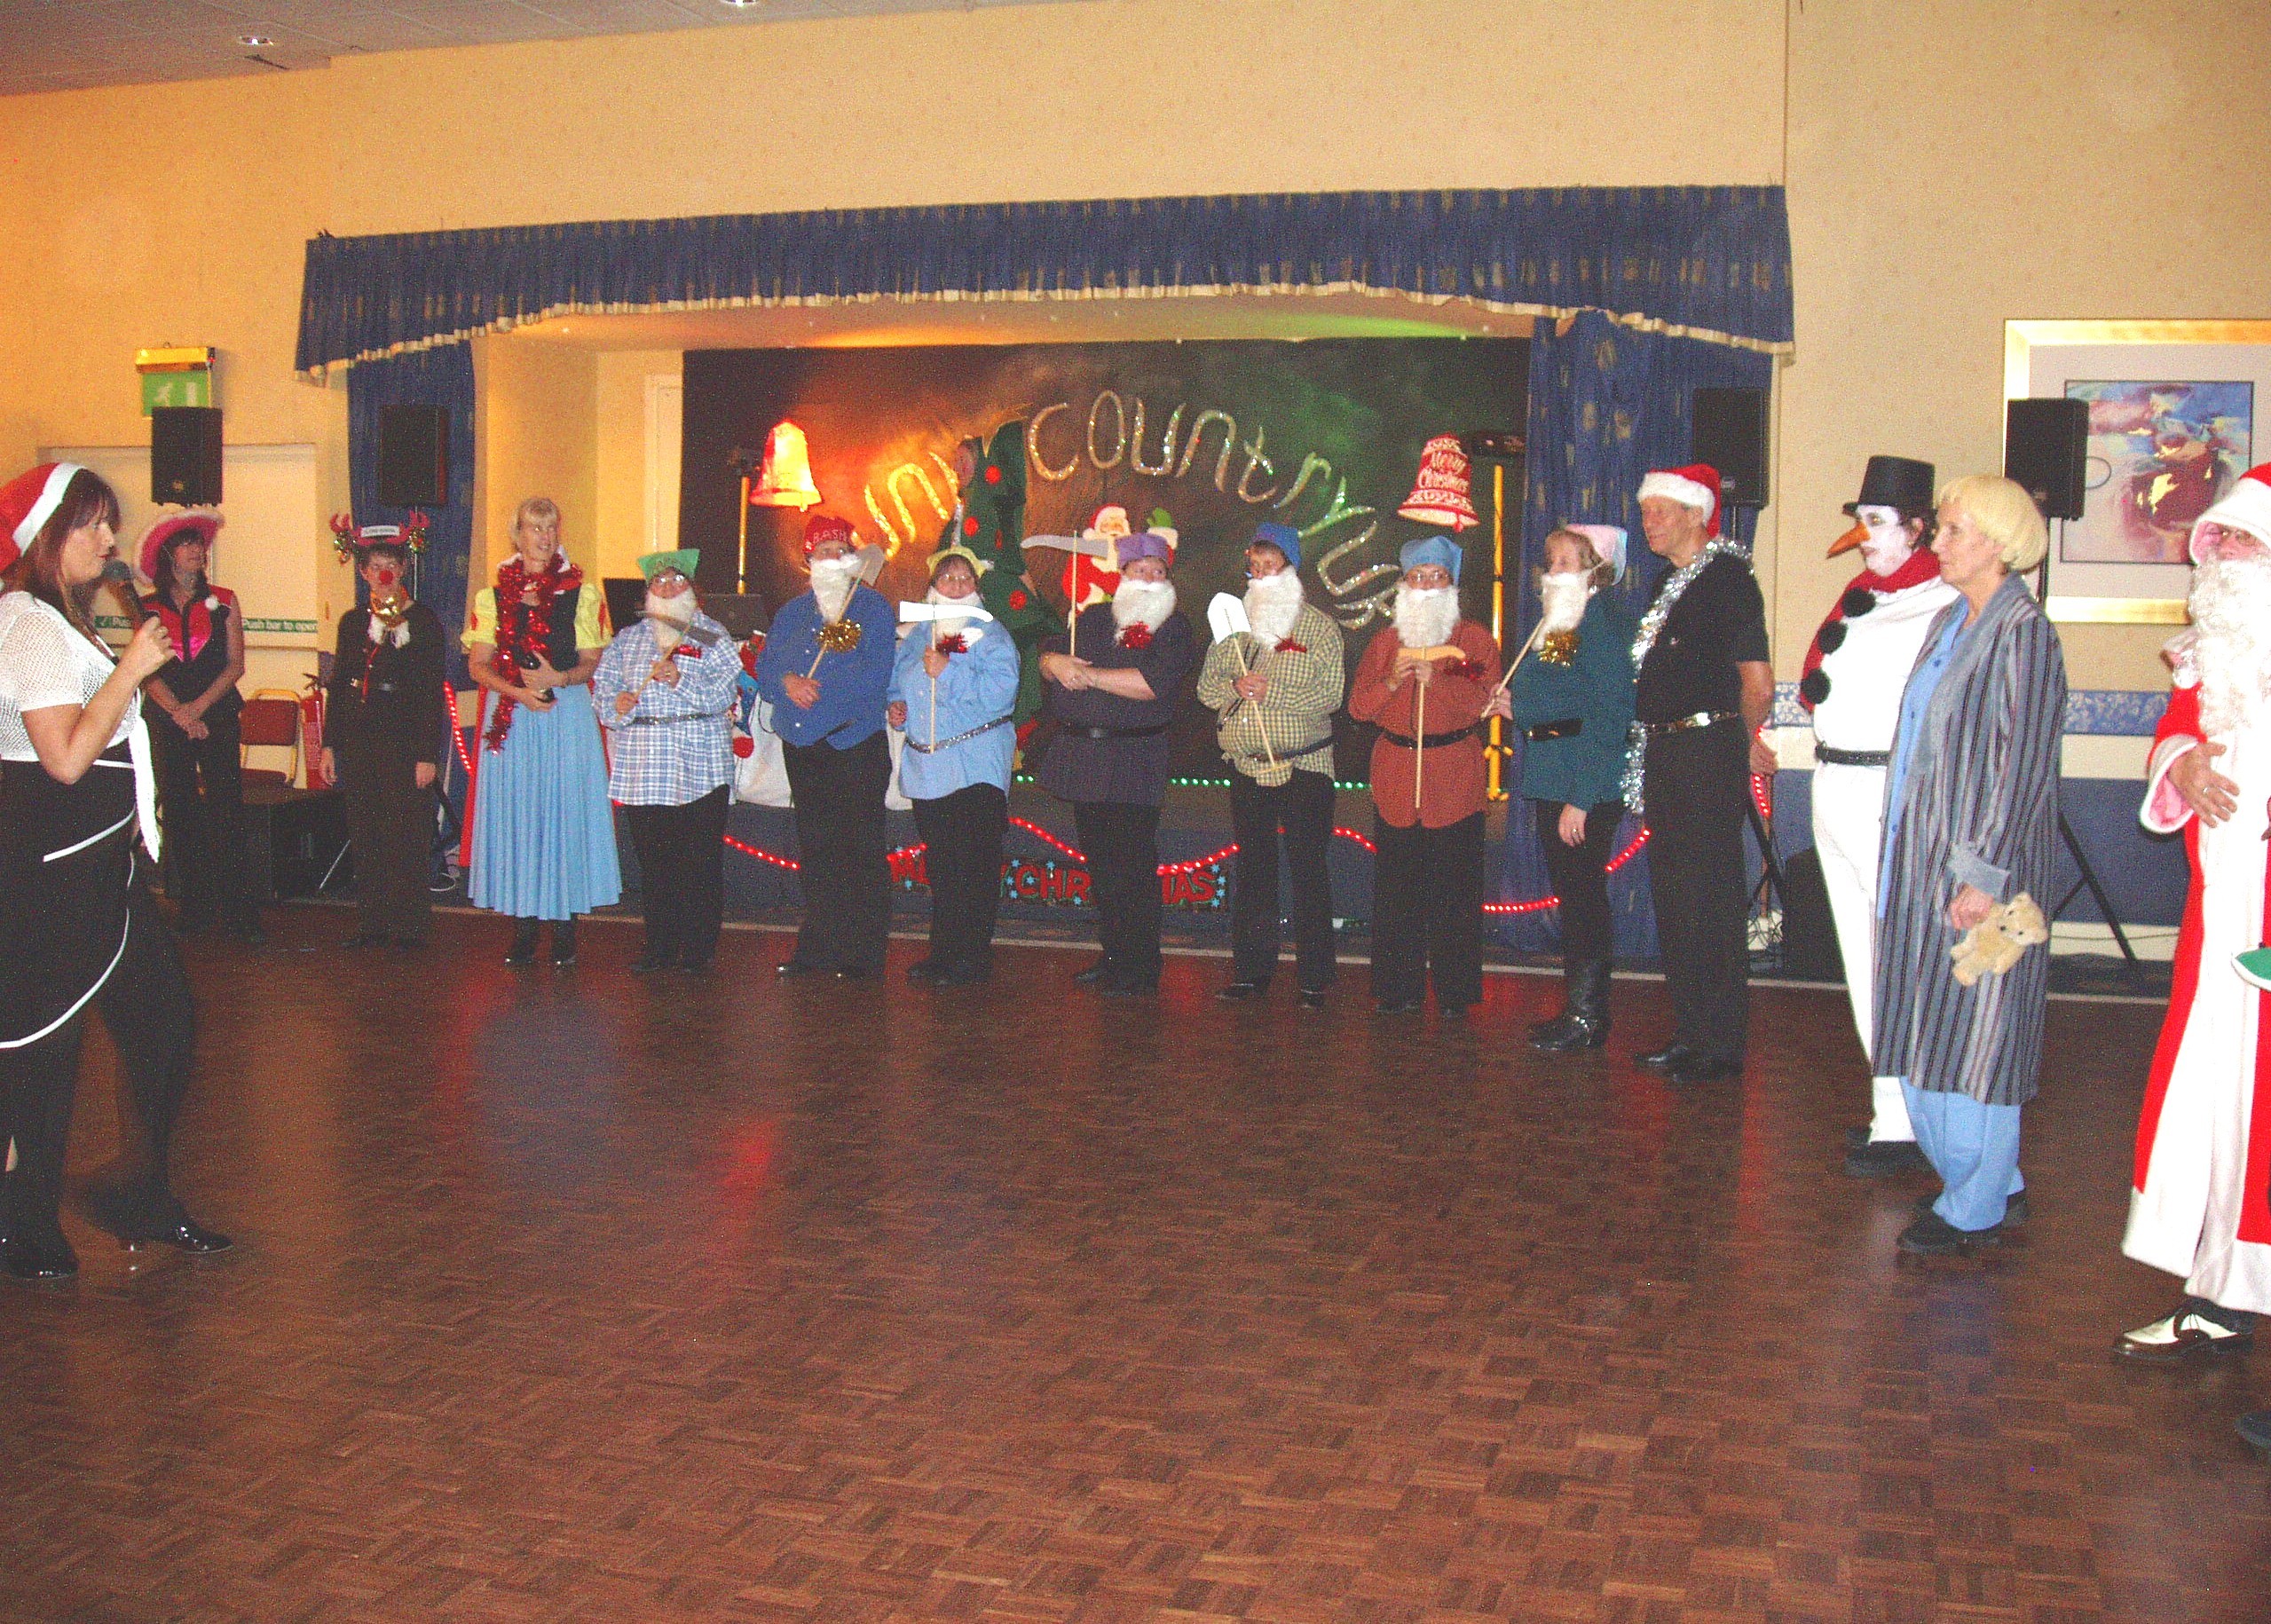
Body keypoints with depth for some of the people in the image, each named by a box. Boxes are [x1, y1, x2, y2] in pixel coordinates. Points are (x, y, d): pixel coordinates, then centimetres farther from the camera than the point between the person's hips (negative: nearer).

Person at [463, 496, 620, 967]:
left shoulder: (581, 595, 7)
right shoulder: (492, 597, 10)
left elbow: (593, 663, 3)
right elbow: (478, 666, 5)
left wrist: (559, 678, -16)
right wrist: (518, 692, -12)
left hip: (567, 714, -1)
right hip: (509, 718, 2)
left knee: (564, 813, -3)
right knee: (515, 816, 1)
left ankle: (565, 930, 2)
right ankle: (523, 926, 6)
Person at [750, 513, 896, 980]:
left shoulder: (873, 608, 0)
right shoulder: (792, 611, 16)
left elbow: (874, 674, -12)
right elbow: (765, 665, 10)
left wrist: (814, 690, -11)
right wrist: (788, 682, -12)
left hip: (855, 744, -5)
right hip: (802, 744, 5)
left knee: (860, 849, -4)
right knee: (814, 848, 9)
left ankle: (861, 951, -1)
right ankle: (817, 947, 15)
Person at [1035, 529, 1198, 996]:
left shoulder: (1174, 629, 0)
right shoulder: (1093, 617, 16)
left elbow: (1155, 683, -16)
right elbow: (1046, 654, 16)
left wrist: (1089, 675, -12)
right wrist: (1055, 662, -9)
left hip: (1134, 760, -5)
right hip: (1083, 755, 5)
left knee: (1133, 867, -7)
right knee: (1100, 863, 11)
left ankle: (1139, 969, 0)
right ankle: (1113, 957, 22)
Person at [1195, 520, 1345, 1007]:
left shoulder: (1318, 626, 0)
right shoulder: (1234, 623, 12)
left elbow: (1329, 696, -10)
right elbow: (1207, 686, 7)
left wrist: (1270, 693, -19)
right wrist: (1235, 687, -14)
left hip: (1303, 766, -4)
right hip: (1247, 764, 4)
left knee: (1309, 871, -2)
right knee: (1252, 870, 9)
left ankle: (1313, 979, 3)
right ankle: (1251, 972, 16)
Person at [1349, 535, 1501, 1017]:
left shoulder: (1475, 639, 7)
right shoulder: (1383, 641, 16)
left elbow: (1483, 702, -4)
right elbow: (1358, 706, 8)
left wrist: (1436, 680, -16)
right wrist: (1393, 680, -9)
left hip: (1454, 779, -2)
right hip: (1395, 776, 2)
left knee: (1454, 887, -4)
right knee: (1396, 887, 0)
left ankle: (1455, 991, 4)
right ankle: (1399, 989, 8)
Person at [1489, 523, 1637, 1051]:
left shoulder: (1602, 624, -12)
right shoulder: (1556, 624, 17)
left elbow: (1609, 715, -18)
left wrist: (1580, 797, -21)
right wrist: (1516, 708, 7)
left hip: (1587, 784, -9)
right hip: (1551, 780, 9)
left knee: (1581, 893, -5)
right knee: (1574, 894, 12)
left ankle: (1586, 1016, 1)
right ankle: (1583, 1010, 19)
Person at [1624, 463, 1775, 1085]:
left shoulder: (1728, 579, -11)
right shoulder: (1669, 584, 16)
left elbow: (1757, 682, -12)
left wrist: (1744, 740, 3)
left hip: (1710, 754, -9)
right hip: (1666, 755, 9)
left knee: (1711, 899, -4)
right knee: (1673, 898, 12)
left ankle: (1722, 1046, 3)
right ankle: (1691, 1032, 22)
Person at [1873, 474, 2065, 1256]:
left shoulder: (2024, 632, -13)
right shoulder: (1949, 622, 13)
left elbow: (2025, 763, -16)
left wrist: (1984, 872, -19)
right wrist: (1901, 853, 16)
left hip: (1979, 867, -9)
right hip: (1920, 859, 9)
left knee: (1972, 1033, -1)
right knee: (1924, 1033, 13)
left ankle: (1977, 1210, 10)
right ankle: (1989, 1184, 26)